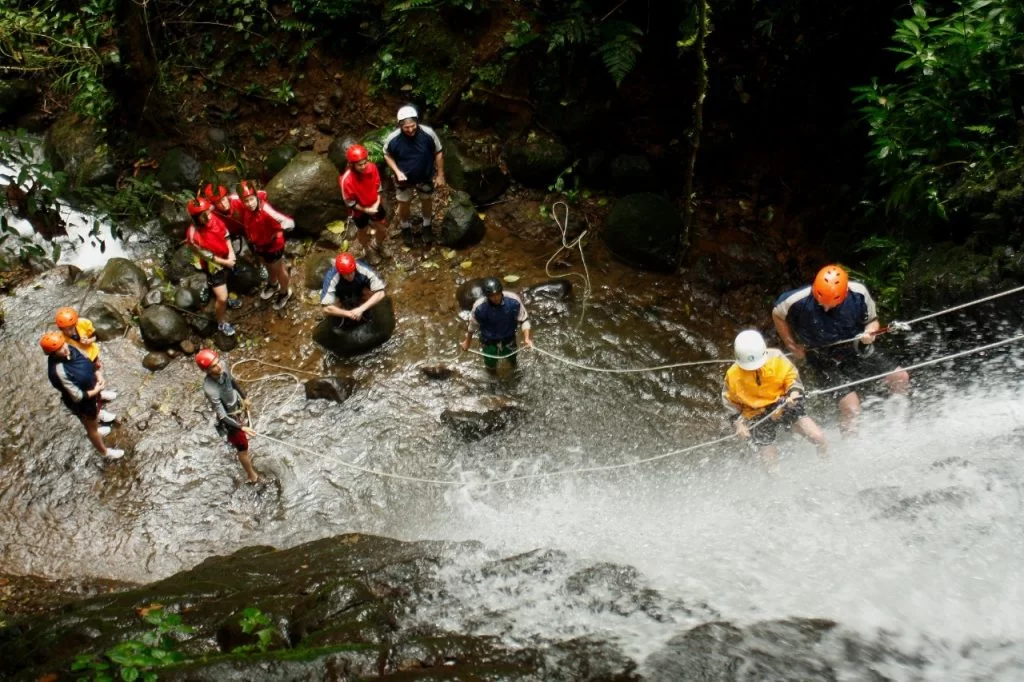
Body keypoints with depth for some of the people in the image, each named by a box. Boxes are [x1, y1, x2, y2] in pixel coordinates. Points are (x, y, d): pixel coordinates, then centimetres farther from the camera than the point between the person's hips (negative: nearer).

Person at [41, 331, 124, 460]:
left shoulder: (69, 349, -18)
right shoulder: (59, 371, -39)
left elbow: (88, 362, 2)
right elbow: (77, 396, -31)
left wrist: (98, 377, -12)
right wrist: (96, 390, -19)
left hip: (92, 389, 7)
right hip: (82, 402, -7)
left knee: (96, 414, 36)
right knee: (92, 427, 20)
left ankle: (94, 429, 68)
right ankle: (104, 451, 44)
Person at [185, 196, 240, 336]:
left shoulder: (212, 218, -22)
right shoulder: (194, 235, -37)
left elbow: (225, 233, -5)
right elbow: (207, 256, -25)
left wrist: (231, 252, -15)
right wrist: (225, 262, -19)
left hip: (226, 257, 6)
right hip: (213, 265, -6)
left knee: (226, 282, 34)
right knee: (221, 298, -1)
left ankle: (225, 299, 65)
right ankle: (221, 324, 23)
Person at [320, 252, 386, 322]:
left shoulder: (364, 271, -37)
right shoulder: (331, 279, -38)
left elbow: (380, 294, -35)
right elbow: (327, 308, -38)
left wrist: (360, 309, -42)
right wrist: (349, 313, -44)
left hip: (358, 292, 1)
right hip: (341, 296, 0)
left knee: (371, 292, -28)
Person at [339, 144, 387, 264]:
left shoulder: (372, 167, -24)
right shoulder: (346, 180, -36)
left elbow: (378, 186, -5)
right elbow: (350, 203, -22)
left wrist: (377, 203, -15)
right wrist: (366, 210, -20)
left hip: (374, 205, 4)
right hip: (359, 211, -4)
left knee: (382, 228, 23)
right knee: (363, 232, 24)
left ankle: (377, 247, 57)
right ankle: (369, 251, 56)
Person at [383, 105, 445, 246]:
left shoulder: (428, 133, -29)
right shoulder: (392, 139, -29)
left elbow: (438, 153, -13)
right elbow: (387, 156, -8)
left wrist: (440, 175, -7)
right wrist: (397, 172, -22)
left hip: (426, 177, 1)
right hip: (405, 178, 0)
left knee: (427, 201, 26)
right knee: (404, 204, 22)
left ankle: (427, 225, 55)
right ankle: (405, 227, 52)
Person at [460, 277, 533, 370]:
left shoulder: (513, 301, -32)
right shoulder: (479, 307, -32)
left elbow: (524, 320, -17)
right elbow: (473, 325, -11)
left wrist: (527, 338, -30)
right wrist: (467, 342, 5)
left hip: (508, 339, 1)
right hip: (489, 341, -1)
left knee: (512, 362, 28)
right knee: (491, 366, 24)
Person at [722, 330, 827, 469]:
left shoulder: (776, 358, -13)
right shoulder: (733, 375, -11)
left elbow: (792, 377, -1)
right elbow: (730, 401, 4)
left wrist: (794, 392, -21)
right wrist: (738, 422, -6)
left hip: (784, 404, 0)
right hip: (758, 416, 0)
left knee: (818, 437, -13)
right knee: (771, 463, -2)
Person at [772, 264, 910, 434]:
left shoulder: (858, 294, -20)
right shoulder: (800, 301, -25)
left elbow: (872, 320, -2)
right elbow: (777, 314, -3)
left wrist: (870, 333, -24)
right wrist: (792, 345, 0)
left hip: (855, 348, 3)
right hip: (824, 359, -3)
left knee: (900, 378, -2)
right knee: (851, 407, -17)